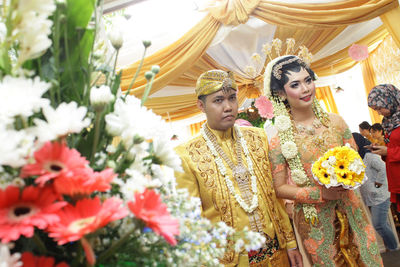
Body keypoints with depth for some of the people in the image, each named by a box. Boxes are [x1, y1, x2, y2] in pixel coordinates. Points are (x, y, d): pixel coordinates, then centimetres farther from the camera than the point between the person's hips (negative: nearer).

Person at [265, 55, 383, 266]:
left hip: (350, 208, 4)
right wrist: (320, 193, -19)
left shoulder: (335, 122, -4)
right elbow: (280, 188, -10)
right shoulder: (279, 141, -14)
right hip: (313, 221, -3)